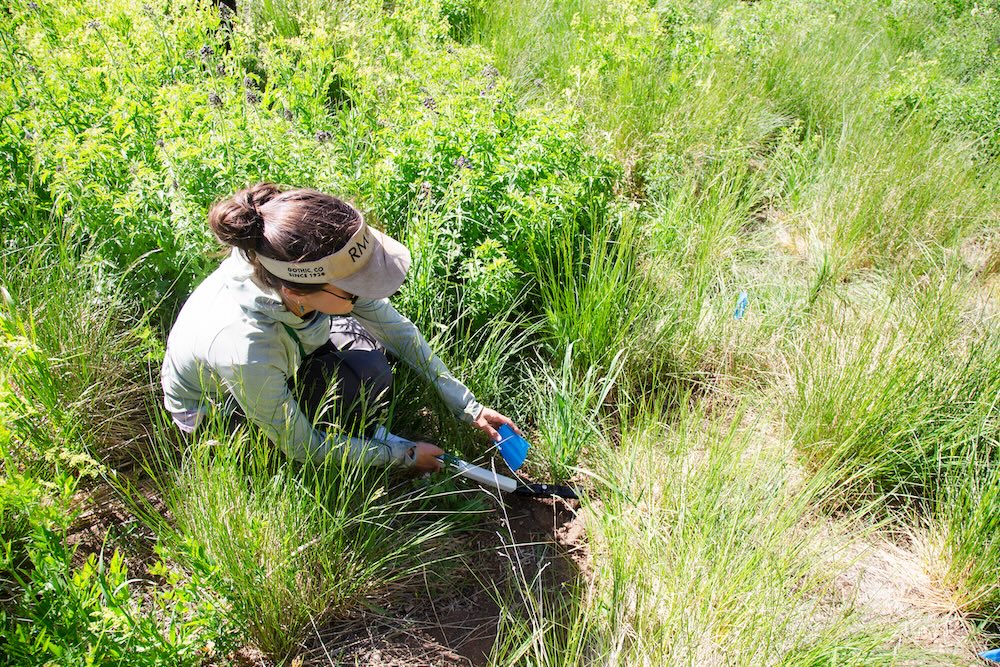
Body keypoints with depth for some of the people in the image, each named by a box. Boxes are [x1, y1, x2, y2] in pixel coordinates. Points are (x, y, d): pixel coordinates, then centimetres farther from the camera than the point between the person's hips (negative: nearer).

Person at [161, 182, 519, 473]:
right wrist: (404, 454, -17)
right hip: (214, 411, -5)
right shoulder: (245, 351, -44)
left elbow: (396, 328, -14)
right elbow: (303, 447, -25)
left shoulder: (310, 262, -30)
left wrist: (469, 407, -13)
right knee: (364, 380, -26)